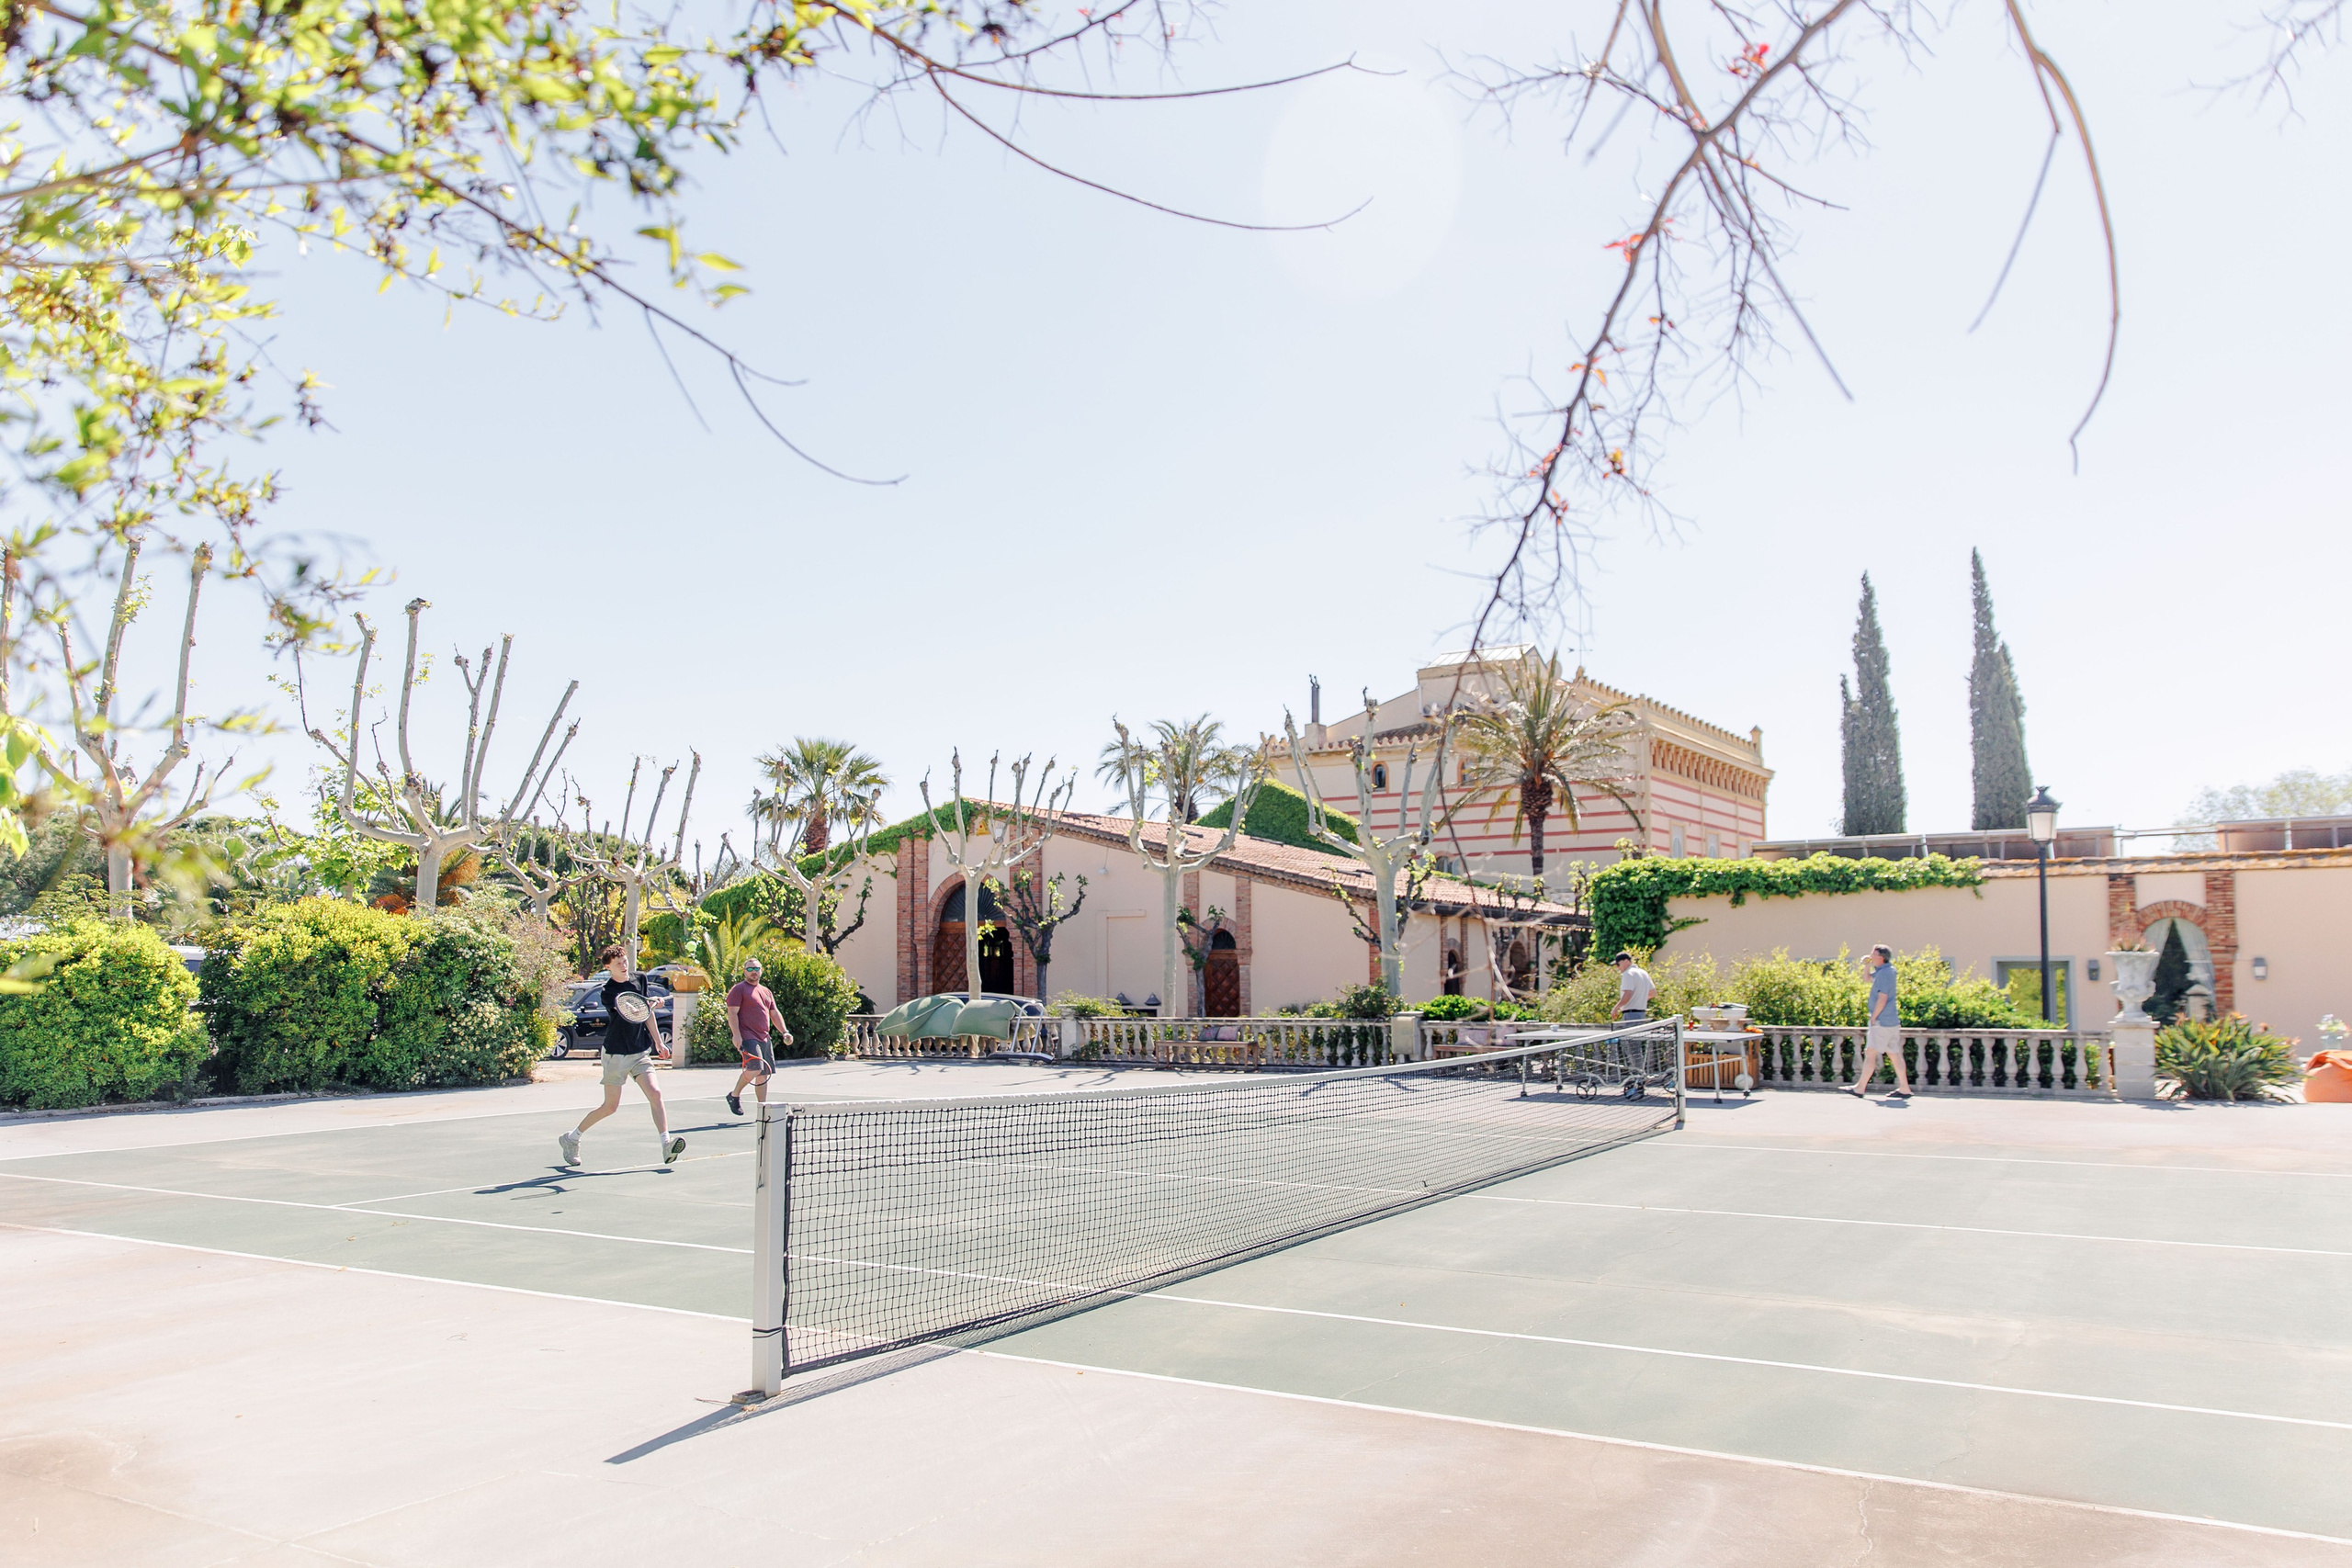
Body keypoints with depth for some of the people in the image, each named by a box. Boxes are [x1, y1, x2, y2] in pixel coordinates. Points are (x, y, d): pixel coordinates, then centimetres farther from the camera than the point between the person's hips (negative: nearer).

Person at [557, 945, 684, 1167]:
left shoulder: (639, 981, 7)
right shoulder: (608, 991, -11)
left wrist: (658, 1041, 17)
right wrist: (651, 1002, -47)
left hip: (640, 1052, 4)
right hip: (616, 1054, -4)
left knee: (655, 1094, -14)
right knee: (610, 1107, 4)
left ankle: (667, 1147, -21)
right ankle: (571, 1138, 25)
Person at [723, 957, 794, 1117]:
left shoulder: (766, 991, 21)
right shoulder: (739, 989, -1)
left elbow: (775, 1014, 25)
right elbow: (732, 1013, -9)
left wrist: (784, 1032, 13)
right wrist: (736, 1034, -19)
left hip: (763, 1038, 8)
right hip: (747, 1037, -8)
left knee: (764, 1074, 5)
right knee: (755, 1068, -22)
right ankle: (734, 1095, -1)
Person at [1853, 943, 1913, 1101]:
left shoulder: (1885, 973, -17)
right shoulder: (1886, 970, 13)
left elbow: (1882, 999, -22)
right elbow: (1868, 979, 30)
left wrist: (1873, 1018, -14)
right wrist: (1867, 965, 12)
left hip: (1882, 1022, -10)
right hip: (1892, 1021, 10)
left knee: (1870, 1053, -7)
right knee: (1894, 1054, 10)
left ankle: (1860, 1088, -5)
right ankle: (1904, 1088, 11)